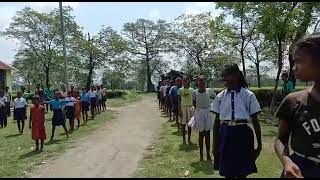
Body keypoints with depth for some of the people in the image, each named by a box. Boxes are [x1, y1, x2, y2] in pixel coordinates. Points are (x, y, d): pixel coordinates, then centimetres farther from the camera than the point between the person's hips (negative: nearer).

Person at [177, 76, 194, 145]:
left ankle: (189, 139, 14)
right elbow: (179, 100, 2)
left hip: (190, 107, 1)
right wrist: (179, 110, -5)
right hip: (183, 107, -1)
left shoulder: (191, 90, 4)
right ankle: (183, 139, 15)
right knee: (183, 124, 3)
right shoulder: (180, 90, 1)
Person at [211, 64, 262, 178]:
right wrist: (215, 145, 8)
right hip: (225, 135, 2)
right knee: (227, 172, 13)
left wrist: (259, 145, 3)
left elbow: (255, 121, 0)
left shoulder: (248, 95, -4)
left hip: (242, 134, -2)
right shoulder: (220, 96, 3)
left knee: (242, 172, 10)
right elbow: (217, 122, 6)